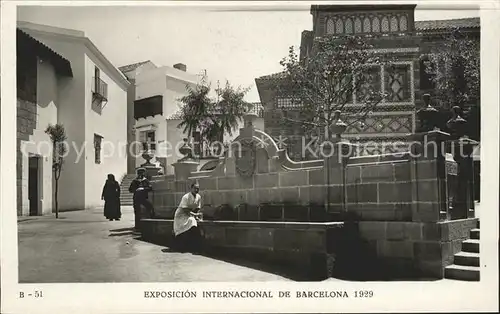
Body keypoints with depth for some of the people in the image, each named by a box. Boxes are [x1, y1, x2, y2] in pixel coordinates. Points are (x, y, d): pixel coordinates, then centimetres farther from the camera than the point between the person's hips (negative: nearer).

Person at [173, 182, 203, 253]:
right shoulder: (186, 197, -22)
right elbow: (184, 210, -23)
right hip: (181, 215, -6)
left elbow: (197, 209, 2)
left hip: (191, 215, 6)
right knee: (191, 221, -26)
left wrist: (197, 215, -15)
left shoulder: (199, 197, -4)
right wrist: (194, 214, -28)